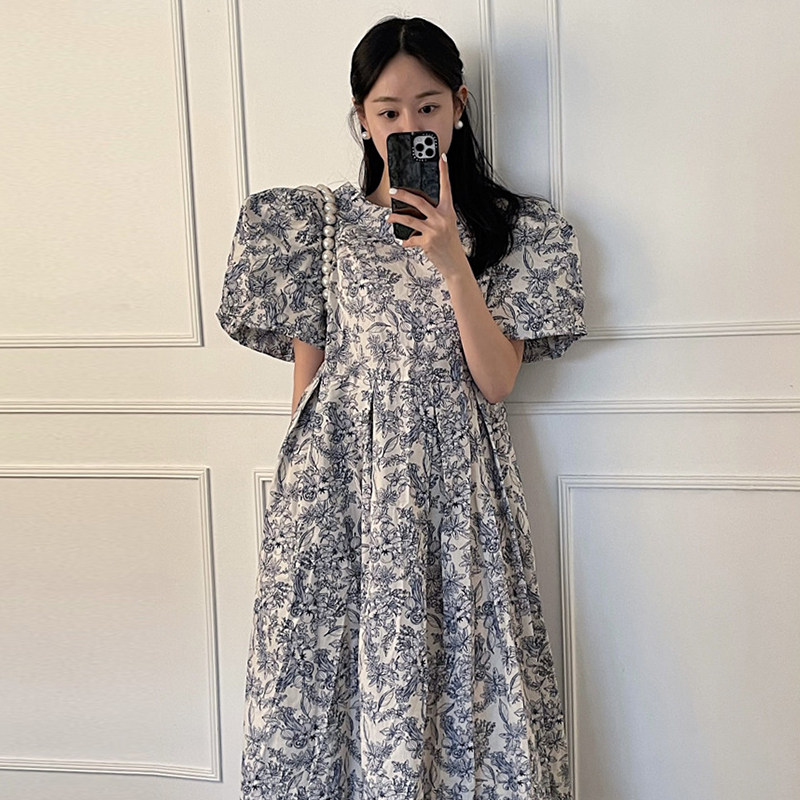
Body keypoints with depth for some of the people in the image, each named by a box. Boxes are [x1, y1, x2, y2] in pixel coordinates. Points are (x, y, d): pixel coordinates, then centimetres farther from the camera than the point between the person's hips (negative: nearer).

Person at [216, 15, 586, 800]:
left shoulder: (511, 227, 3)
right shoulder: (319, 222, 5)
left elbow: (496, 382, -5)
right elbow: (307, 368, 8)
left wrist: (451, 261, -16)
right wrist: (302, 486, 6)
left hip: (453, 478, 0)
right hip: (338, 476, 1)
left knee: (460, 676, 1)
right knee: (325, 673, 5)